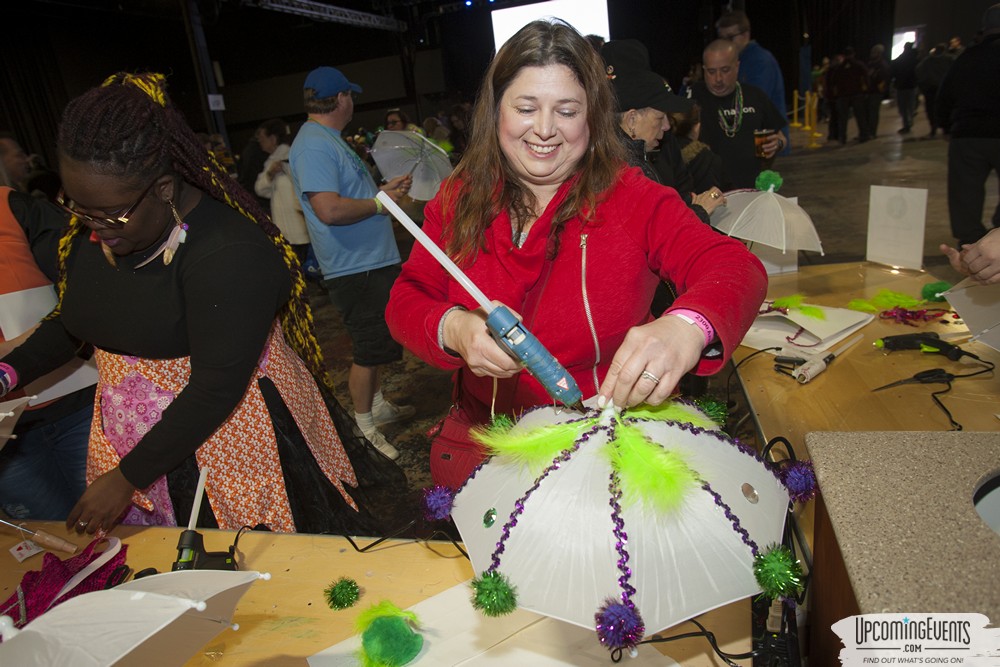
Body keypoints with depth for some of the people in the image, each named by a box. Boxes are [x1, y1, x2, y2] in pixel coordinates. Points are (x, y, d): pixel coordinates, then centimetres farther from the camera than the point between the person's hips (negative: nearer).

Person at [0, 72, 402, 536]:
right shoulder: (89, 233, -1)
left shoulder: (228, 253, -26)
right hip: (136, 438, 7)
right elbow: (71, 320, 17)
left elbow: (218, 389, -25)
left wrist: (128, 478, -17)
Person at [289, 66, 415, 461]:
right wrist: (378, 204, -17)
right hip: (354, 267, -11)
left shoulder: (328, 140, 16)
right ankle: (365, 428, 15)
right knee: (369, 350, -1)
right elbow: (329, 209, -29)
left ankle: (378, 405, 38)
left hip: (371, 261, 11)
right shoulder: (314, 145, -17)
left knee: (375, 344, 21)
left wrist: (386, 189, 20)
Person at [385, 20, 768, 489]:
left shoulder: (630, 199, -6)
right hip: (485, 440, 2)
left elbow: (735, 267, -17)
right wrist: (454, 330, -28)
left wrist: (687, 327, -41)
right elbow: (405, 301, -3)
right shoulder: (459, 200, 1)